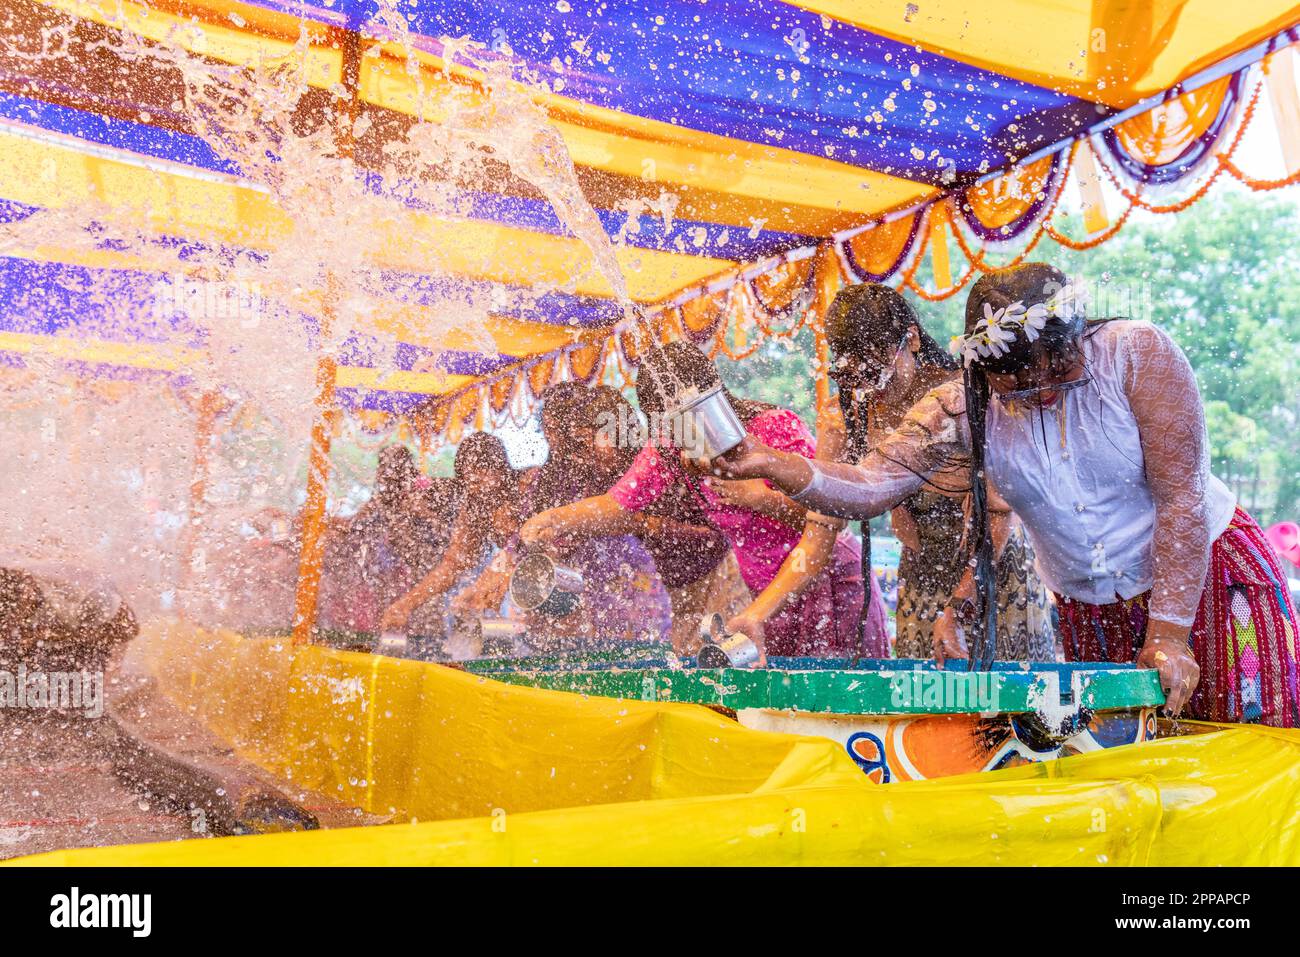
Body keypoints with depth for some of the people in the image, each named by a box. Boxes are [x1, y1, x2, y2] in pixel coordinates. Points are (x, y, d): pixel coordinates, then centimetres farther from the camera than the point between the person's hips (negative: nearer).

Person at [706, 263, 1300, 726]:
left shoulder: (1136, 354, -20)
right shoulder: (966, 407, -14)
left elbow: (1182, 495, -20)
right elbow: (869, 487, -19)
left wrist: (1167, 635, -22)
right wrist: (773, 465, -38)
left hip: (1210, 569, -2)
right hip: (1090, 610, 2)